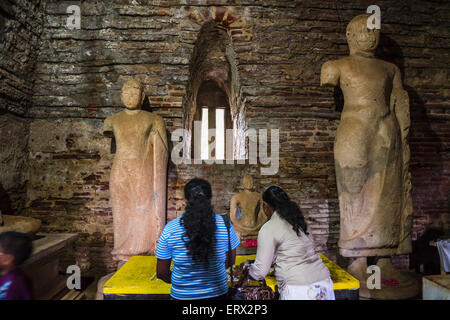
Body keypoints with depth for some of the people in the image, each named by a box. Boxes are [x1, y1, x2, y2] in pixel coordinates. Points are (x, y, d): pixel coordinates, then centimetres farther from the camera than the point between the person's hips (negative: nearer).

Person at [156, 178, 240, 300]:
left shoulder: (170, 228, -15)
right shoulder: (224, 223, -14)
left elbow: (161, 273, -7)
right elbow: (230, 261, -1)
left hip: (182, 295, 0)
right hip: (217, 293, 1)